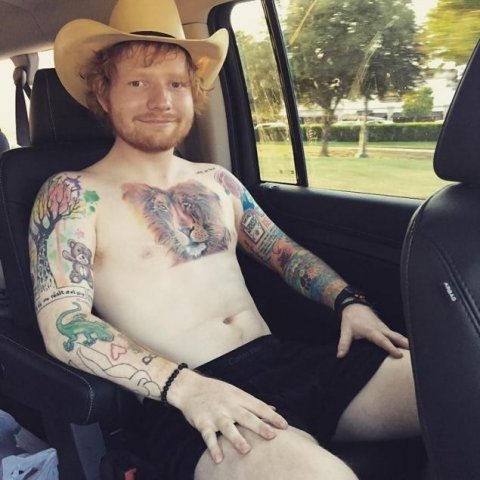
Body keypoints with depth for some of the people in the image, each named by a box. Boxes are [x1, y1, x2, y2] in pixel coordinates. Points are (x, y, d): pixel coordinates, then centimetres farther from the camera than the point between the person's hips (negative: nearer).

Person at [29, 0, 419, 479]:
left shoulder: (217, 181, 16)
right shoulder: (70, 195, -1)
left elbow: (285, 251, 21)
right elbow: (61, 324, -11)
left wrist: (349, 301, 2)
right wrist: (183, 385, -24)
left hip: (287, 361, 6)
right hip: (183, 399, -5)